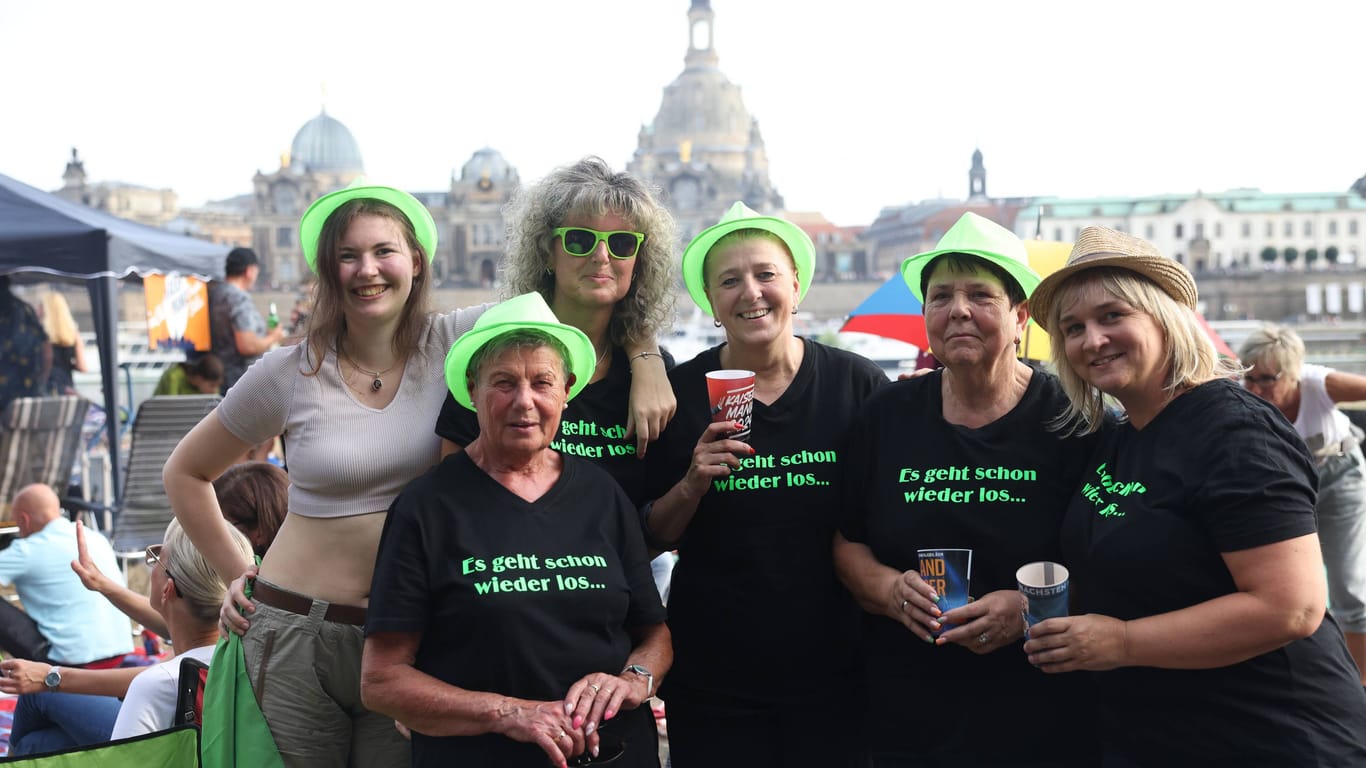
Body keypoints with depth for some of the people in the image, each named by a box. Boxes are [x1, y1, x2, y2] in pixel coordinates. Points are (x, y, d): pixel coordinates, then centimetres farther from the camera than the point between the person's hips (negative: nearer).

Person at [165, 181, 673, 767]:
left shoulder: (451, 343, -3)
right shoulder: (288, 374, -3)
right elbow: (186, 472, 10)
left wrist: (646, 364, -21)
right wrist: (234, 576, 6)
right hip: (296, 629, 0)